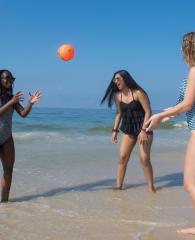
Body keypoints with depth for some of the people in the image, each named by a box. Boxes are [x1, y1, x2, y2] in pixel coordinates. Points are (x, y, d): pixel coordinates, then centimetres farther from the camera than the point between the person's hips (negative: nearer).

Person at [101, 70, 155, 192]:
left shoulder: (138, 93, -16)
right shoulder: (117, 95, 0)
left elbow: (148, 111, -16)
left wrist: (143, 130, -23)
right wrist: (115, 130, 4)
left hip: (144, 128, -5)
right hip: (128, 129, 5)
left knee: (144, 158, -10)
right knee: (122, 157, -3)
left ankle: (151, 187, 5)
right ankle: (118, 186, 4)